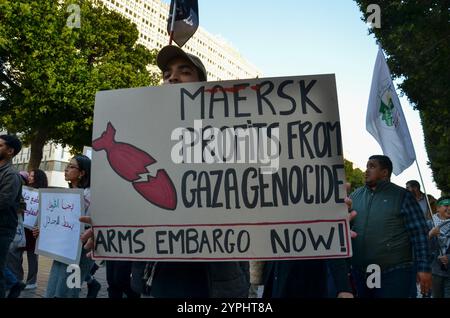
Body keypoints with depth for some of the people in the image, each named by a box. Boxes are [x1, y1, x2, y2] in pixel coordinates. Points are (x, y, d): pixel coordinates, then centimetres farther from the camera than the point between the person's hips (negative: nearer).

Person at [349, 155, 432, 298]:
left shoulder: (403, 196, -3)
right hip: (359, 272, 4)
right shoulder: (355, 195, 7)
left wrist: (424, 268, -11)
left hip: (394, 273, -4)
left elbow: (419, 233, -6)